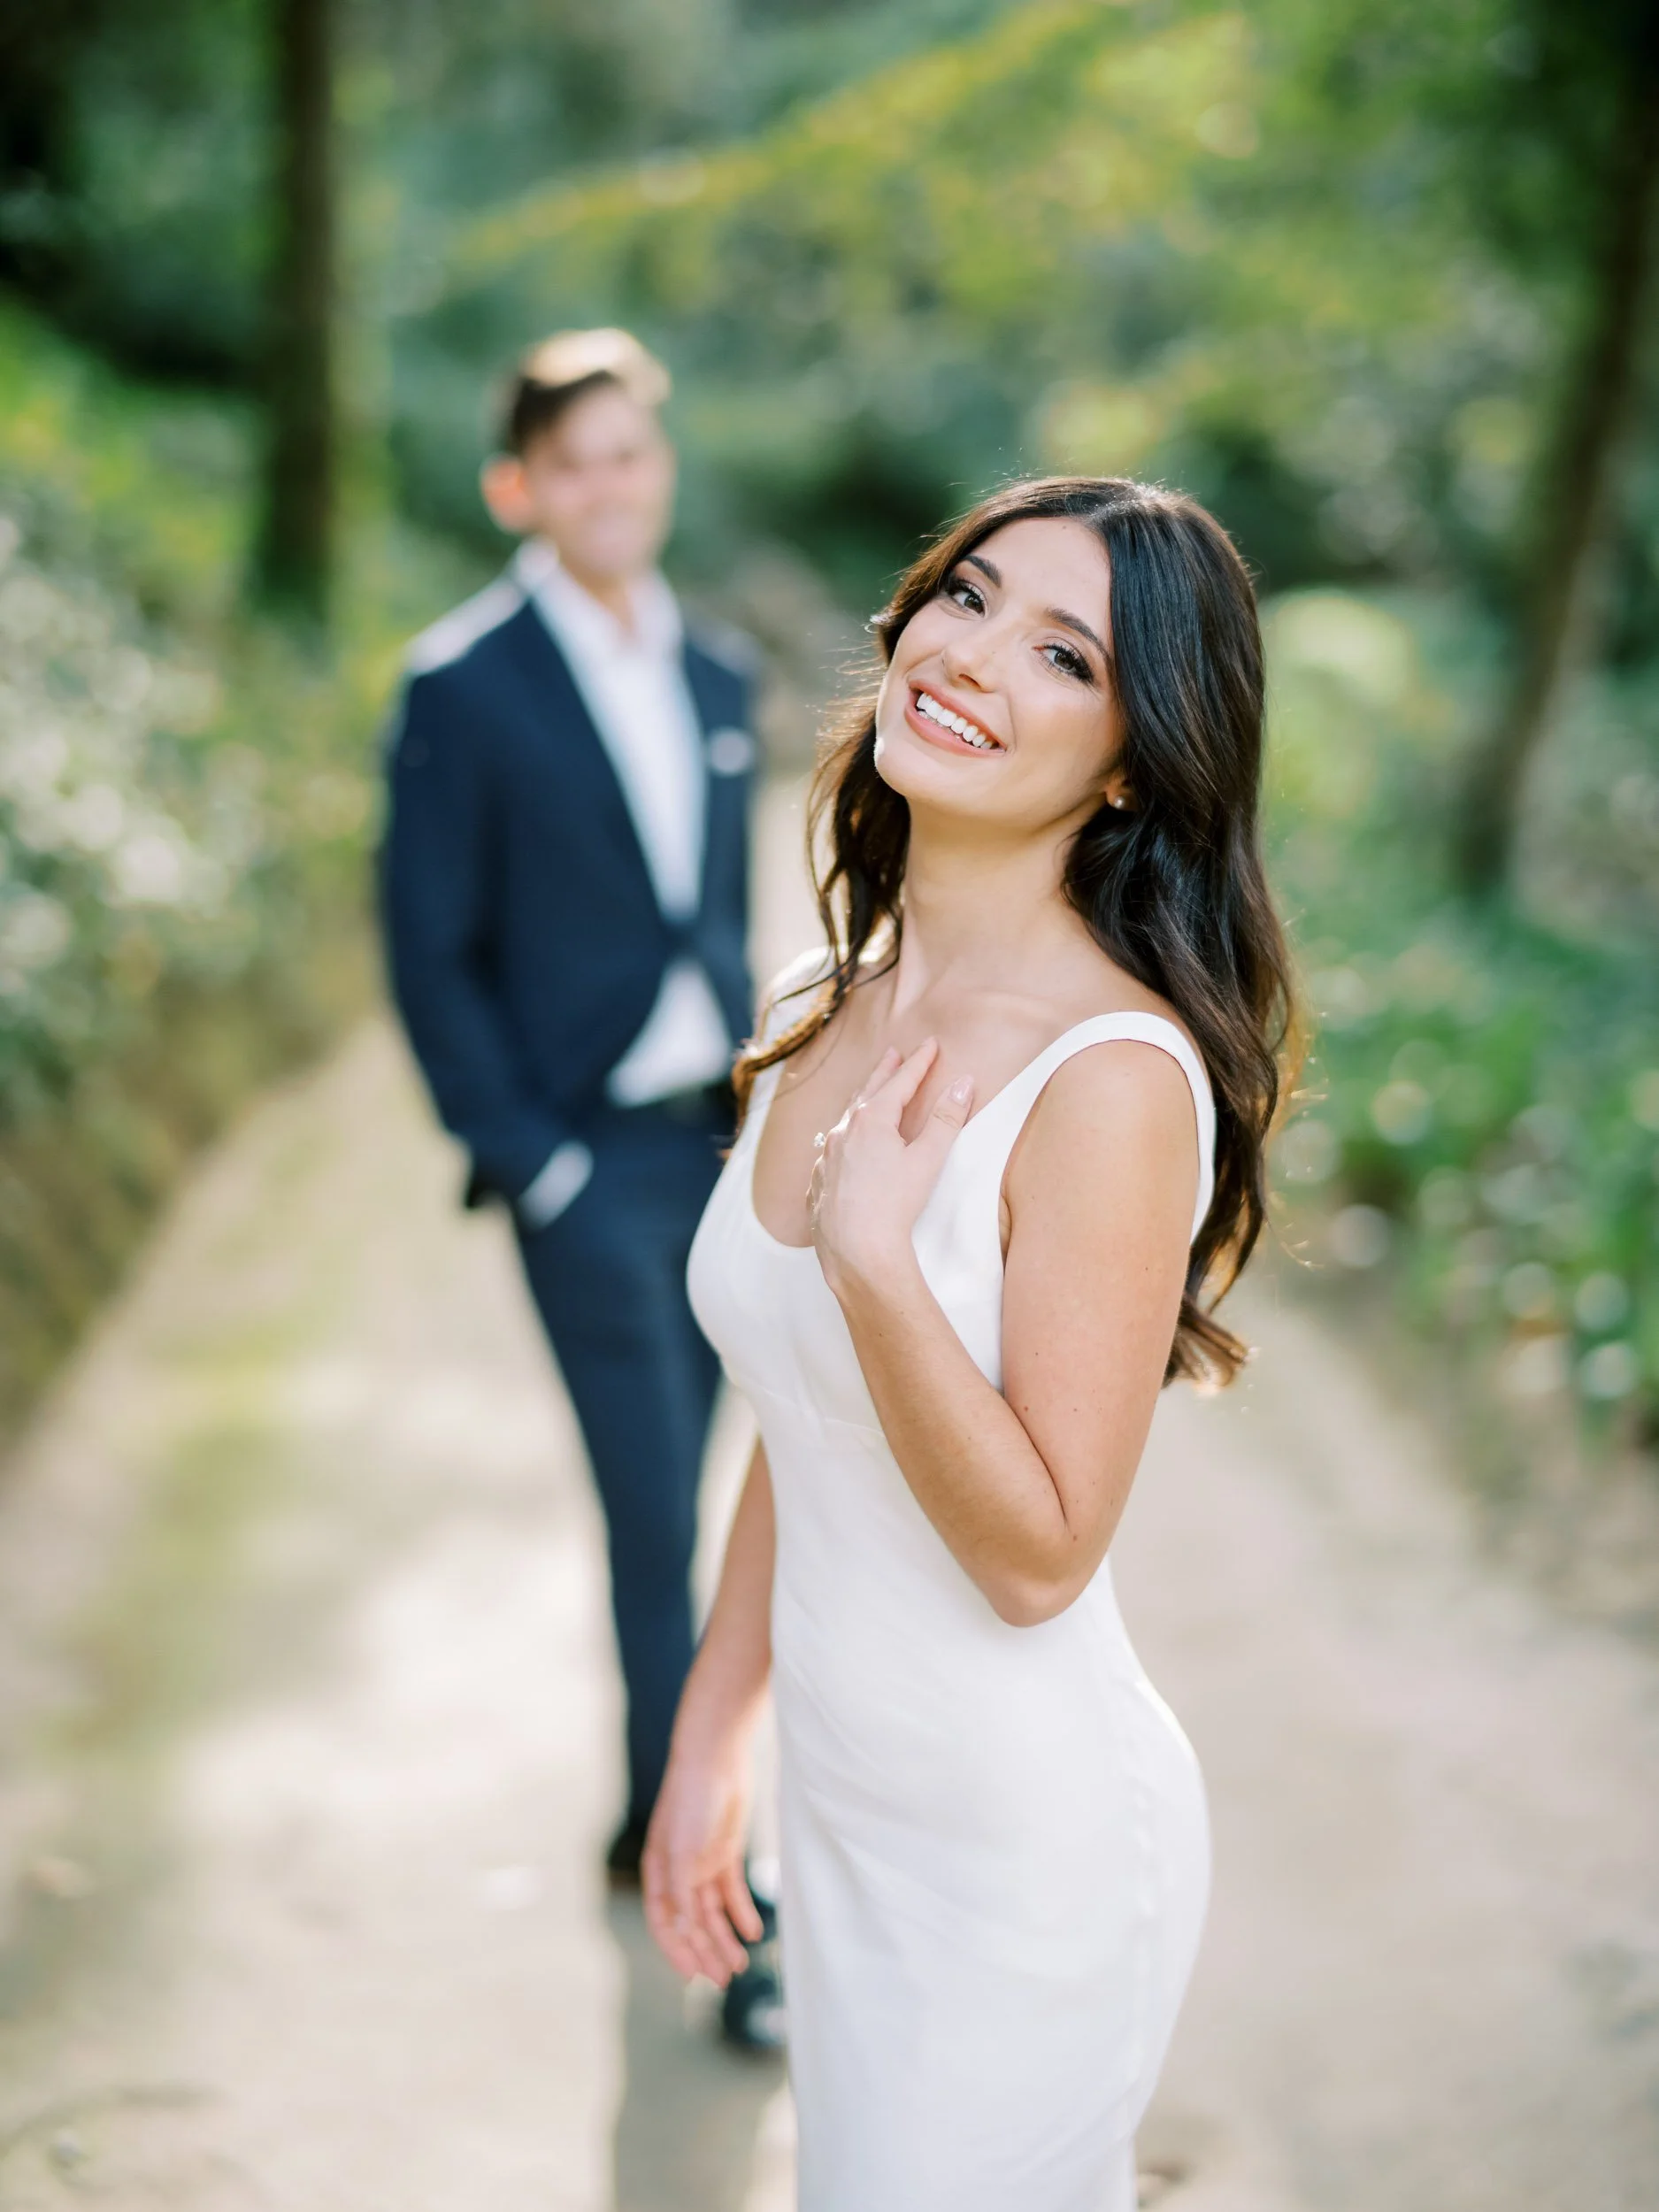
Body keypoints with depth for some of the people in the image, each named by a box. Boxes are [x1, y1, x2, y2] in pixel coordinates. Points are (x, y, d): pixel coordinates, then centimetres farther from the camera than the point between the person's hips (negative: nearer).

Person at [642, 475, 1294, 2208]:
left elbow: (1038, 1551, -22)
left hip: (1024, 1848, -7)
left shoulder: (1114, 1074, -24)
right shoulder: (837, 1007, 0)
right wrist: (710, 1741, 14)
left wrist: (877, 1255, -32)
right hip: (845, 1800, 8)